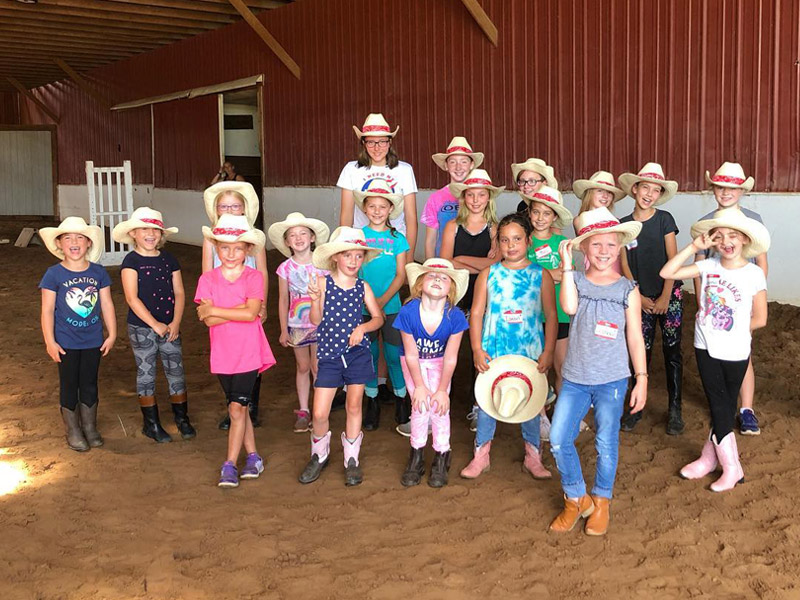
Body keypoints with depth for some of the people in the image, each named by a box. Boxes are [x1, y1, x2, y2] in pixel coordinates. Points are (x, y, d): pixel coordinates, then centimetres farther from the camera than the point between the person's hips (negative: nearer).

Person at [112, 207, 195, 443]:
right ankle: (151, 423, 19)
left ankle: (182, 419, 21)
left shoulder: (169, 259, 5)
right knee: (146, 374, 7)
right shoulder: (131, 261, -8)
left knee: (176, 372, 6)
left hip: (169, 326, 4)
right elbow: (132, 298, -13)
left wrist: (175, 323, -7)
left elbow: (179, 292, 5)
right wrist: (155, 324, -16)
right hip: (141, 327, -3)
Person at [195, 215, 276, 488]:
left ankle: (230, 465, 2)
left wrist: (214, 310, -15)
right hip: (222, 355, 3)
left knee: (237, 408, -6)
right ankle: (253, 457, 26)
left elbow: (251, 314, -20)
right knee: (239, 408, 13)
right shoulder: (207, 279, 0)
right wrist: (242, 309, -17)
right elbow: (209, 320, -12)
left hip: (248, 354, -3)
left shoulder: (254, 277, -6)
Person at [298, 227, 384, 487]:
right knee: (319, 414, -2)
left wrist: (363, 327, -14)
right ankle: (320, 455, 25)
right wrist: (315, 299, -27)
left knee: (354, 406, 9)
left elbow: (378, 318, 5)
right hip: (329, 355, -1)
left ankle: (351, 458, 26)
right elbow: (316, 321, -8)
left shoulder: (363, 287, 0)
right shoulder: (323, 282, -6)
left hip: (357, 353, 2)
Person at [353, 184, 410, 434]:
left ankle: (401, 403, 18)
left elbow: (400, 275, -1)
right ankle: (372, 405, 22)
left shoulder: (398, 239, 2)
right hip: (363, 307, 1)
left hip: (391, 306, 0)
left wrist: (383, 300, -14)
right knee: (368, 356, 8)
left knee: (394, 355, 2)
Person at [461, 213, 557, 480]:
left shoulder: (541, 275, 2)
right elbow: (476, 312, 2)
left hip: (530, 353, 0)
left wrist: (548, 352, -5)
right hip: (493, 352, 0)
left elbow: (551, 316, 2)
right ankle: (481, 455, 19)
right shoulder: (488, 274, 3)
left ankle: (532, 455, 22)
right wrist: (477, 350, -6)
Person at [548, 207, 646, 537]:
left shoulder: (627, 290, 0)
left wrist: (641, 378, 1)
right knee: (558, 440, -2)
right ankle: (576, 499, 20)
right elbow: (569, 307, -22)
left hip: (612, 380, -1)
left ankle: (601, 502, 30)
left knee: (606, 444, 7)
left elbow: (635, 337, 3)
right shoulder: (576, 280, 1)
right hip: (575, 378, 1)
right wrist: (567, 264, -18)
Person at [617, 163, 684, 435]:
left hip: (669, 295, -2)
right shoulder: (623, 224, 2)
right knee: (641, 351, 5)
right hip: (641, 297, 2)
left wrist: (665, 298, -10)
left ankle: (674, 409, 10)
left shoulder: (664, 219, -3)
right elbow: (624, 265, 3)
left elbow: (672, 260, -5)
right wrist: (639, 297, -4)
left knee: (672, 351, 1)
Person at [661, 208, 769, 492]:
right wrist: (694, 247, -13)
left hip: (735, 352, -2)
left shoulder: (754, 274, -11)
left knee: (725, 406, 9)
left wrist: (732, 330, 2)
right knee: (719, 406, 6)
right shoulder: (709, 266, -3)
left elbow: (760, 319, -7)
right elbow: (667, 273, -10)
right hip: (705, 347, 2)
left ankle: (731, 468, 21)